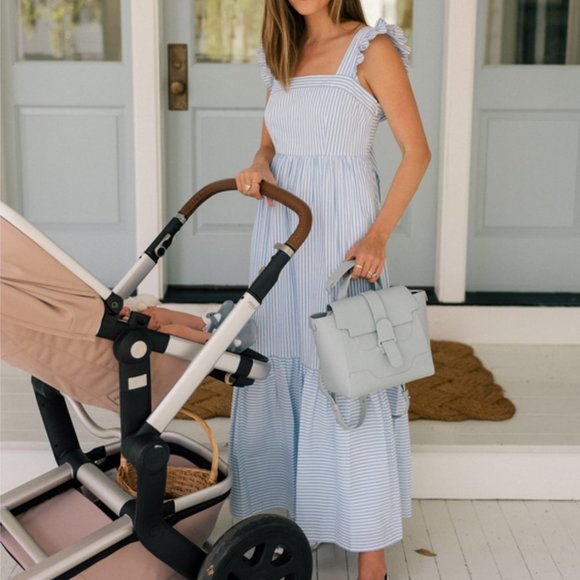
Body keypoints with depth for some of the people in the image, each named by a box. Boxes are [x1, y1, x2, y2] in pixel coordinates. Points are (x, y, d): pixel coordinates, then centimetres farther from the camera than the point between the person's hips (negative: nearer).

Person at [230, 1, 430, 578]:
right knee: (276, 376, 9)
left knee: (349, 385, -4)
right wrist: (256, 168, -3)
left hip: (341, 234, -6)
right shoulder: (282, 55, 13)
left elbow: (417, 151, -6)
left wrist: (378, 234, -17)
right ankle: (285, 513, 25)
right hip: (281, 235, 6)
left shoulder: (372, 48, -5)